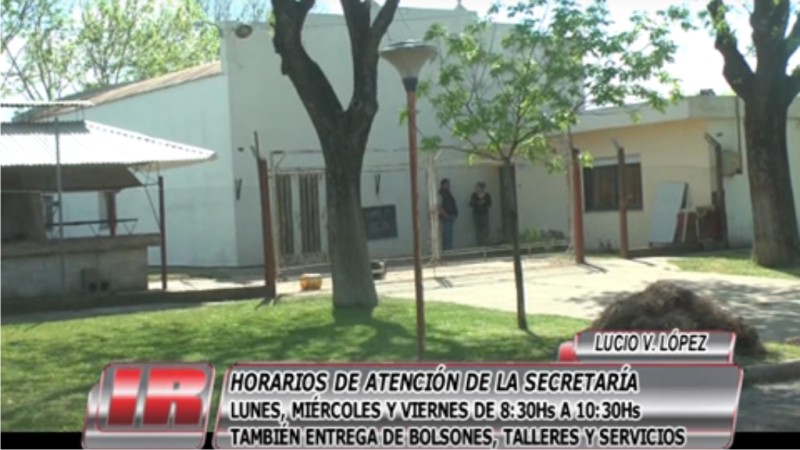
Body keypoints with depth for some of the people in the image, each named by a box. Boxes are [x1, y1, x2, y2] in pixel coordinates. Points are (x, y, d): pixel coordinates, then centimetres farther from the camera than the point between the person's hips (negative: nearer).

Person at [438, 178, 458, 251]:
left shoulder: (448, 193, 17)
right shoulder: (440, 194, -10)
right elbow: (439, 206, -16)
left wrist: (454, 214, 8)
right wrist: (446, 215, -18)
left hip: (450, 216, 8)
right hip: (445, 217, -8)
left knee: (450, 233, 8)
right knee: (446, 233, -9)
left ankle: (450, 248, 10)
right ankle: (446, 248, -8)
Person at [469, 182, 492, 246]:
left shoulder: (487, 195, -1)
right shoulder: (474, 195, -1)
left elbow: (490, 204, -1)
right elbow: (471, 204, -4)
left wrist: (484, 203, -19)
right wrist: (477, 203, -21)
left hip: (484, 214, 0)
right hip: (476, 214, 0)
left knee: (485, 229, -6)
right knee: (478, 230, -5)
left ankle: (486, 244, -2)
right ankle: (480, 244, -2)